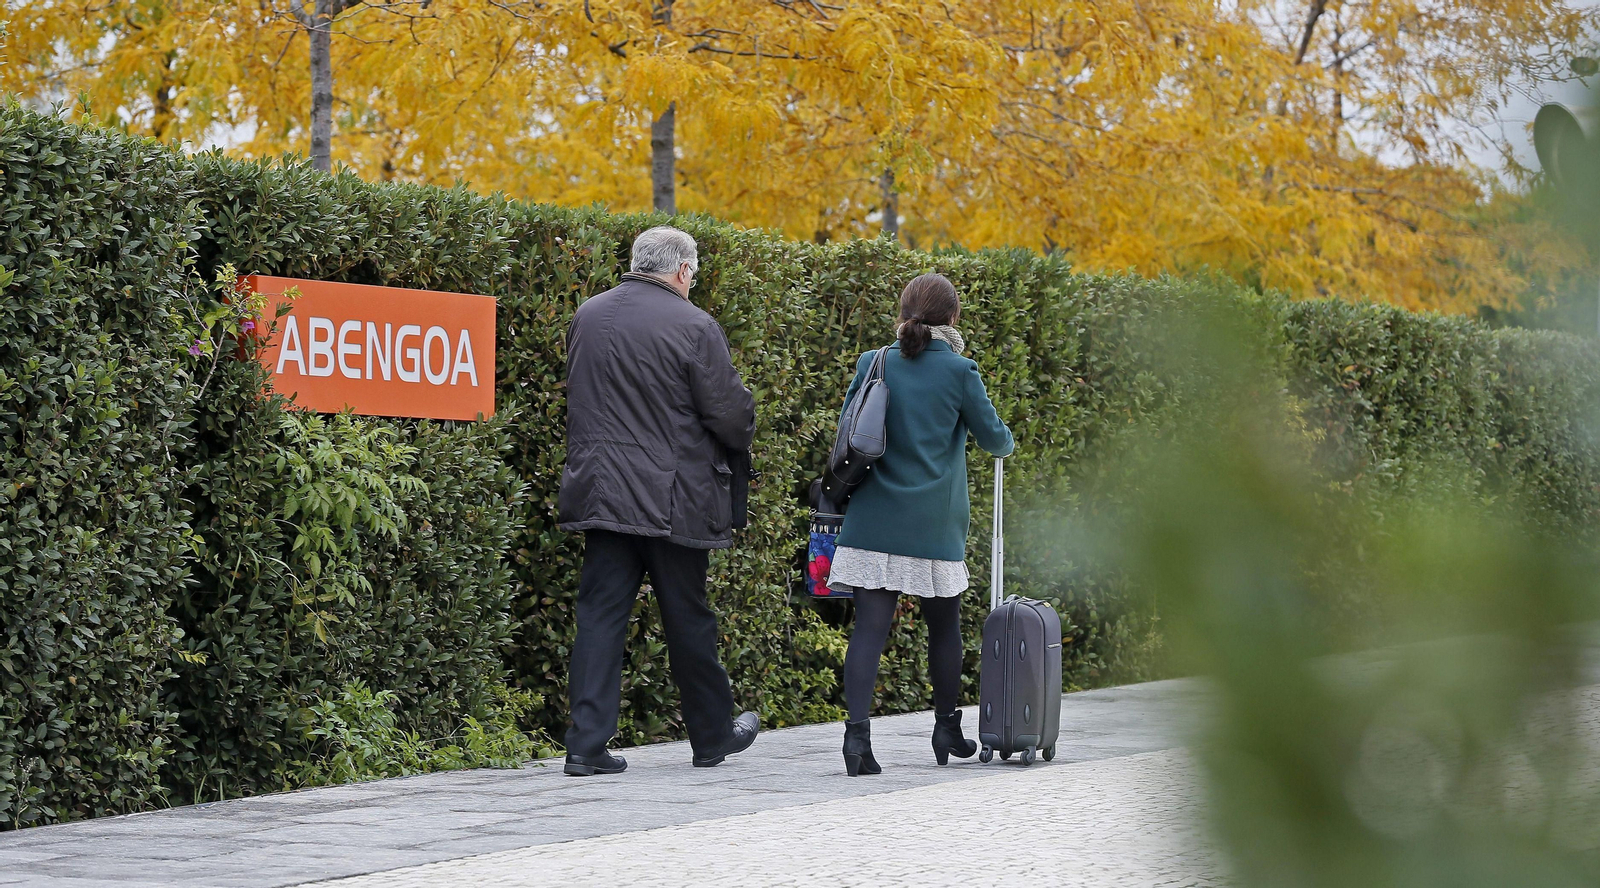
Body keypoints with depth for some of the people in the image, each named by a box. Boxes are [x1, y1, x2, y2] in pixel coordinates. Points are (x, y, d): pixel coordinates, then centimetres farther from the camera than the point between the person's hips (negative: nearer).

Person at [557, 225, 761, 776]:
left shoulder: (587, 317, 6)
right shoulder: (693, 327, -12)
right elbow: (729, 412, -9)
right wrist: (740, 441, 13)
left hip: (600, 494, 4)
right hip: (671, 498, -4)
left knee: (600, 613, 3)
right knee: (688, 618, 8)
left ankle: (587, 745, -4)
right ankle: (713, 736, 23)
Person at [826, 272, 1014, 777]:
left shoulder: (873, 365, 2)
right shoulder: (959, 371, -6)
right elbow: (991, 434, 4)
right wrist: (1006, 444, 26)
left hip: (874, 518, 2)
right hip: (934, 523, -2)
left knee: (870, 625, -3)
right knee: (944, 624, 16)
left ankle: (858, 730, -18)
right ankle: (946, 730, 28)